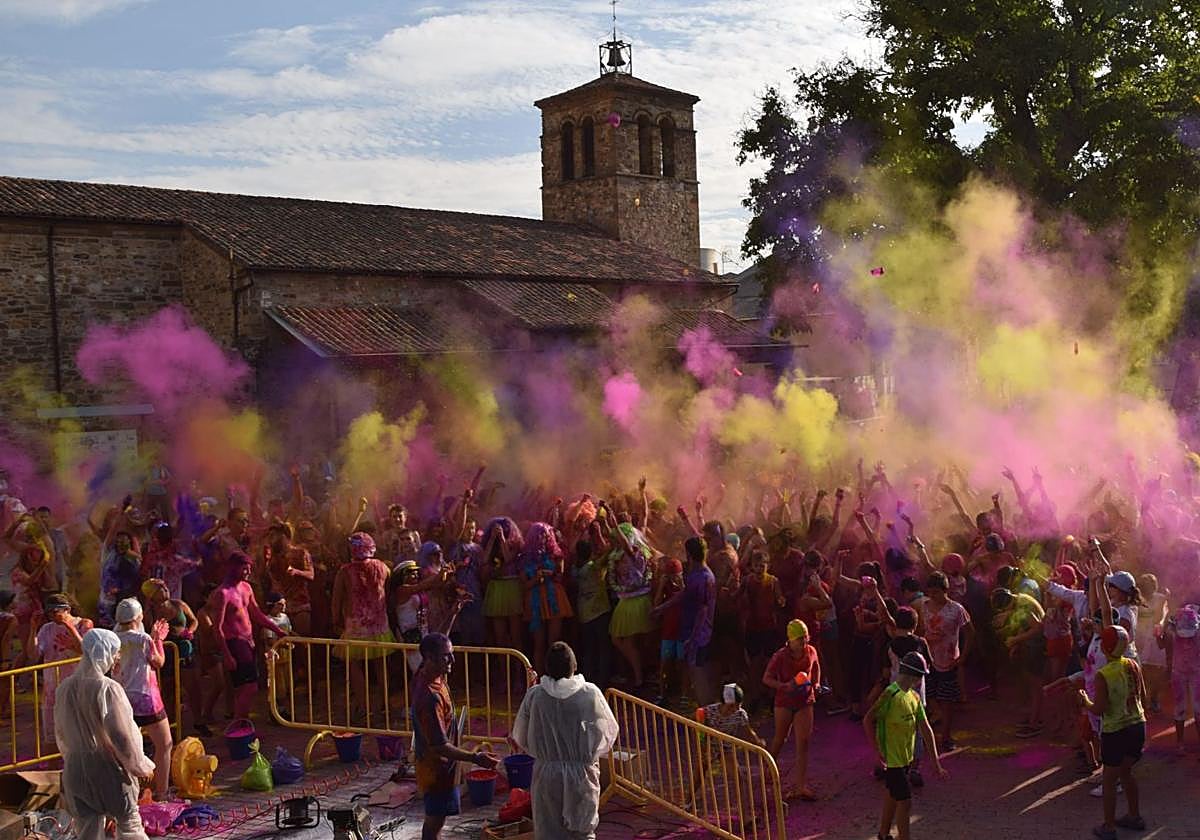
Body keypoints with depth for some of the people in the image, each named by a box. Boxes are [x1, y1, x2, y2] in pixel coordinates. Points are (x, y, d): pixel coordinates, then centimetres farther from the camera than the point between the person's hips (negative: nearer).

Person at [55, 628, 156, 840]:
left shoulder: (65, 688, -1)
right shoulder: (108, 688, -20)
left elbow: (61, 734, 10)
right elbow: (122, 734, -17)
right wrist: (141, 766, -4)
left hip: (75, 766, 6)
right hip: (108, 767, -6)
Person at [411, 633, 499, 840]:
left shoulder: (426, 675, -7)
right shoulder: (430, 696, -33)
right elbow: (439, 746, -31)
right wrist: (475, 758, -30)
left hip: (438, 765, 9)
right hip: (436, 769, -9)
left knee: (435, 818, 23)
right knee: (435, 820, 6)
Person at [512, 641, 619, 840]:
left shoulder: (534, 695, -9)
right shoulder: (590, 693, -11)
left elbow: (520, 738, 2)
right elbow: (609, 732, 1)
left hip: (546, 773, 1)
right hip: (582, 772, 0)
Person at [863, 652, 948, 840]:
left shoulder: (914, 697, 4)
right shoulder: (891, 694, -22)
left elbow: (926, 729, 6)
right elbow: (868, 720, -21)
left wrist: (936, 763, 6)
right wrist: (878, 751, -22)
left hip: (906, 757, 9)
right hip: (891, 759, -9)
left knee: (893, 794, 21)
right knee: (905, 801, -5)